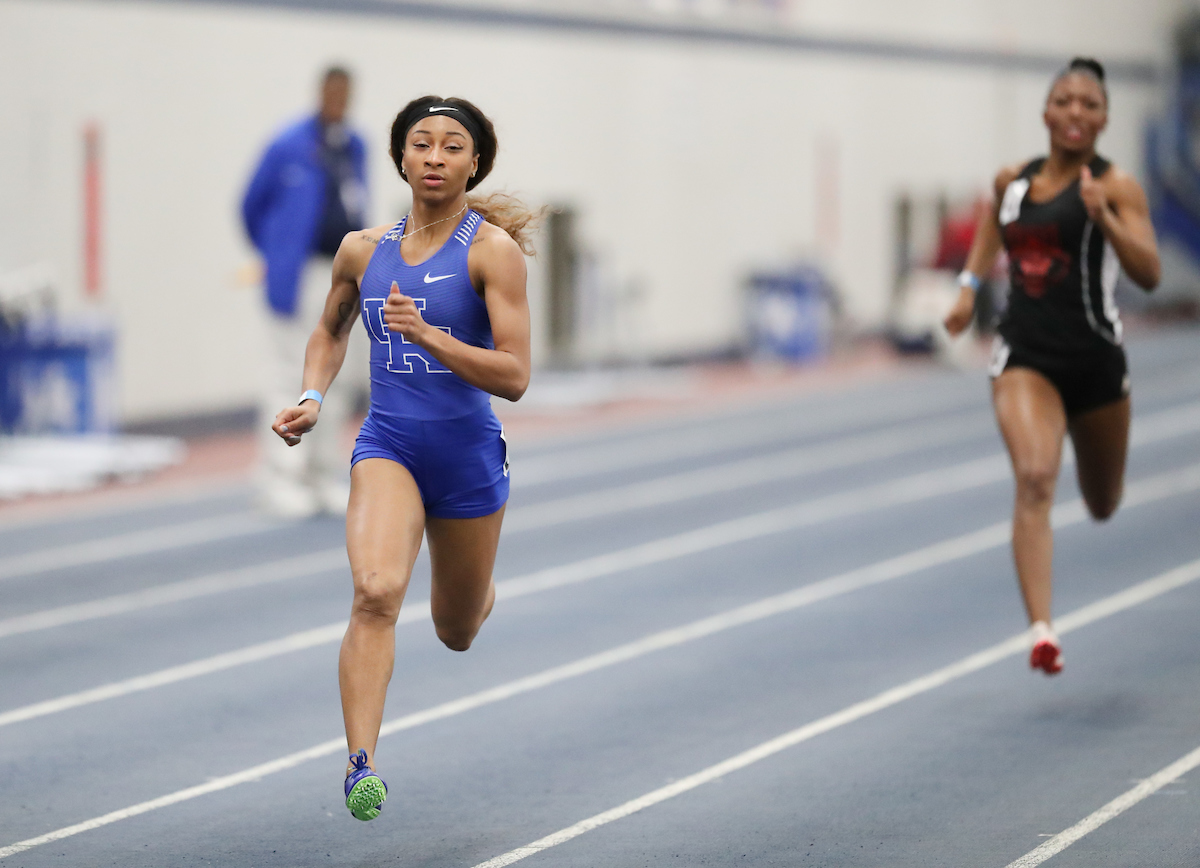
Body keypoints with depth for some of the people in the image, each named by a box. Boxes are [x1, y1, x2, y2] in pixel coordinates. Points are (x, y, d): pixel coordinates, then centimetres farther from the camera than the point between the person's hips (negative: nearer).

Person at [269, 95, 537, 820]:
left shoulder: (493, 249, -10)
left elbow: (515, 377, -16)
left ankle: (476, 588, 56)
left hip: (468, 450, -1)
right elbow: (331, 330, 24)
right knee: (376, 591, -27)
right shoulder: (364, 250, 3)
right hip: (388, 445, 1)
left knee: (457, 633, 17)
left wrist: (427, 333, -27)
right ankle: (362, 765, -28)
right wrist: (312, 396, 5)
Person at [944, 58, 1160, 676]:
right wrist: (970, 284, 19)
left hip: (1093, 357, -1)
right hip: (1024, 356, 1)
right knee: (1034, 480, -24)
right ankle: (1041, 630, -33)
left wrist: (1104, 219, -33)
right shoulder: (1013, 181, 6)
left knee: (1102, 507, 17)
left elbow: (1148, 275, -19)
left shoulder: (1114, 186, -7)